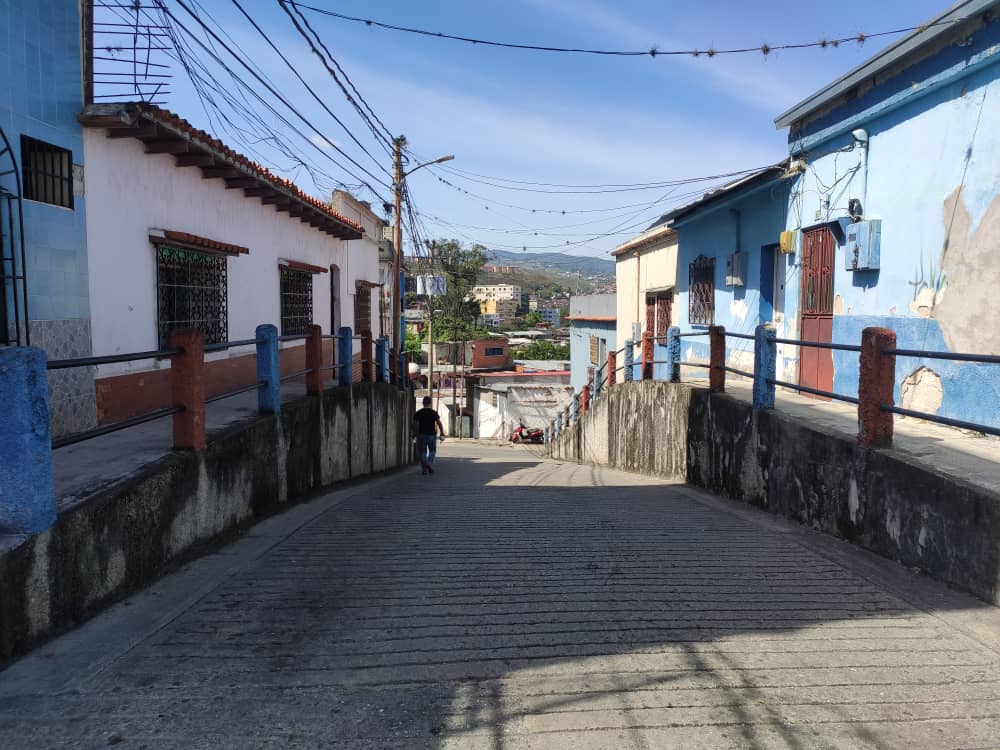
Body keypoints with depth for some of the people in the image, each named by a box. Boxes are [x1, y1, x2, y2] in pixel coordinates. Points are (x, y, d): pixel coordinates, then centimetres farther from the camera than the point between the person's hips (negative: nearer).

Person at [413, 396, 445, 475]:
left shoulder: (418, 413, 0)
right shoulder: (434, 413, -2)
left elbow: (415, 425, -4)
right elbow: (439, 424, -3)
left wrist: (415, 435, 3)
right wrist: (442, 434, 4)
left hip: (421, 435, 1)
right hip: (432, 435, 0)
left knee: (422, 452, 9)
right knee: (432, 451, 16)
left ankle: (424, 469, 4)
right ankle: (430, 463, -6)